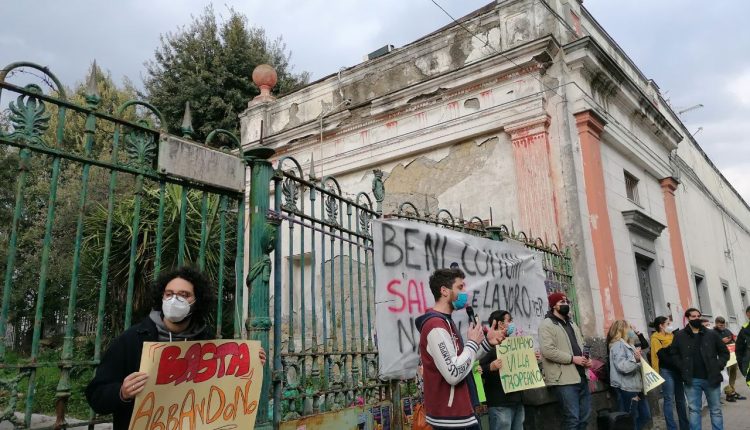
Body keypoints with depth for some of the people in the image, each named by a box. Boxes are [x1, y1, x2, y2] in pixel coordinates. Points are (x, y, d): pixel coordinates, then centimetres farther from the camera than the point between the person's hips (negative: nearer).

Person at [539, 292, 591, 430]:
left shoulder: (572, 324, 19)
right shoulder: (547, 324, -8)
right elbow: (548, 351, -20)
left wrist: (587, 359, 7)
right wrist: (572, 359, -17)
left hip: (581, 376, 9)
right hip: (565, 379, -9)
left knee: (585, 416, 14)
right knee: (572, 418, -8)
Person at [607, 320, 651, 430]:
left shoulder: (628, 344, 17)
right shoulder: (618, 344, -12)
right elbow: (622, 366, -25)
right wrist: (635, 359, -35)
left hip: (636, 387, 10)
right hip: (627, 389, -10)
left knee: (645, 416, 14)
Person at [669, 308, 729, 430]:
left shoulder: (711, 334, 3)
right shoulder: (680, 336, 1)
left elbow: (724, 352, 10)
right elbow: (674, 354, 6)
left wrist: (718, 366, -3)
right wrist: (683, 367, -6)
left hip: (712, 378, 1)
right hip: (692, 380, -1)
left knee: (716, 410, 10)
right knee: (694, 410, 6)